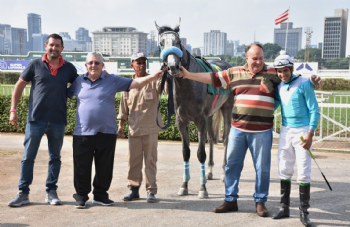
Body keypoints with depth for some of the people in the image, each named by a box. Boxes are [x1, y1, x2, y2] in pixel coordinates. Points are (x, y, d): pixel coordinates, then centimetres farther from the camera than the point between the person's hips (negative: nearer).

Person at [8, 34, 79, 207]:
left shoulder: (69, 68, 5)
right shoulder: (35, 65, 1)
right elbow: (19, 86, 5)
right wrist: (13, 110, -1)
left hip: (58, 121, 2)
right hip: (36, 119, -1)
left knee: (55, 157, 9)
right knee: (28, 157, 3)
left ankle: (51, 191, 20)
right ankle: (23, 193, 12)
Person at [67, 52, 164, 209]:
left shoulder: (113, 80, 6)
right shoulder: (79, 82, 11)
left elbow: (134, 83, 0)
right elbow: (65, 94, 23)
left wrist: (152, 77, -11)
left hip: (106, 132, 0)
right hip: (83, 132, 0)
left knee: (104, 167, 8)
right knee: (82, 167, 3)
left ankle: (100, 195, 22)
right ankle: (81, 196, 15)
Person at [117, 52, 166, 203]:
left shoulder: (153, 81, 1)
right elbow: (123, 108, 14)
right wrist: (120, 126, 11)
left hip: (150, 128, -3)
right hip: (134, 129, 3)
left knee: (150, 160, 2)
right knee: (133, 160, 7)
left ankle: (151, 191, 9)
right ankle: (134, 189, 18)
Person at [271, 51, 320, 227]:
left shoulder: (304, 84, -8)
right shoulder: (279, 87, 8)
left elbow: (314, 110, -9)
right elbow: (272, 106, 15)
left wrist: (310, 134, -16)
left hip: (302, 131, -5)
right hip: (285, 131, 5)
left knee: (304, 172, -3)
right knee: (284, 170, 9)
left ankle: (304, 212, 6)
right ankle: (284, 207, 20)